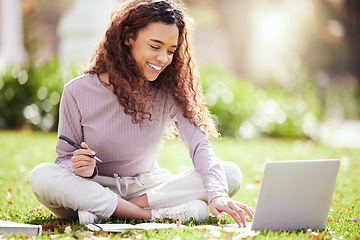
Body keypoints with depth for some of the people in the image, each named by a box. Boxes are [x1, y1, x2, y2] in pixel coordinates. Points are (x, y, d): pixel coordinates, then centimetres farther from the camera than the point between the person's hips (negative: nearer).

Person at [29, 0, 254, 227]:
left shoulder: (169, 91, -6)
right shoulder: (78, 92, -10)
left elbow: (200, 145, -17)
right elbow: (65, 158, -3)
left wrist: (217, 195, -35)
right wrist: (82, 168, -28)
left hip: (148, 187, 2)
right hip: (95, 188, -2)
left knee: (231, 174, -19)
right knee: (42, 177, -33)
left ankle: (101, 209, -23)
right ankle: (161, 214, -29)